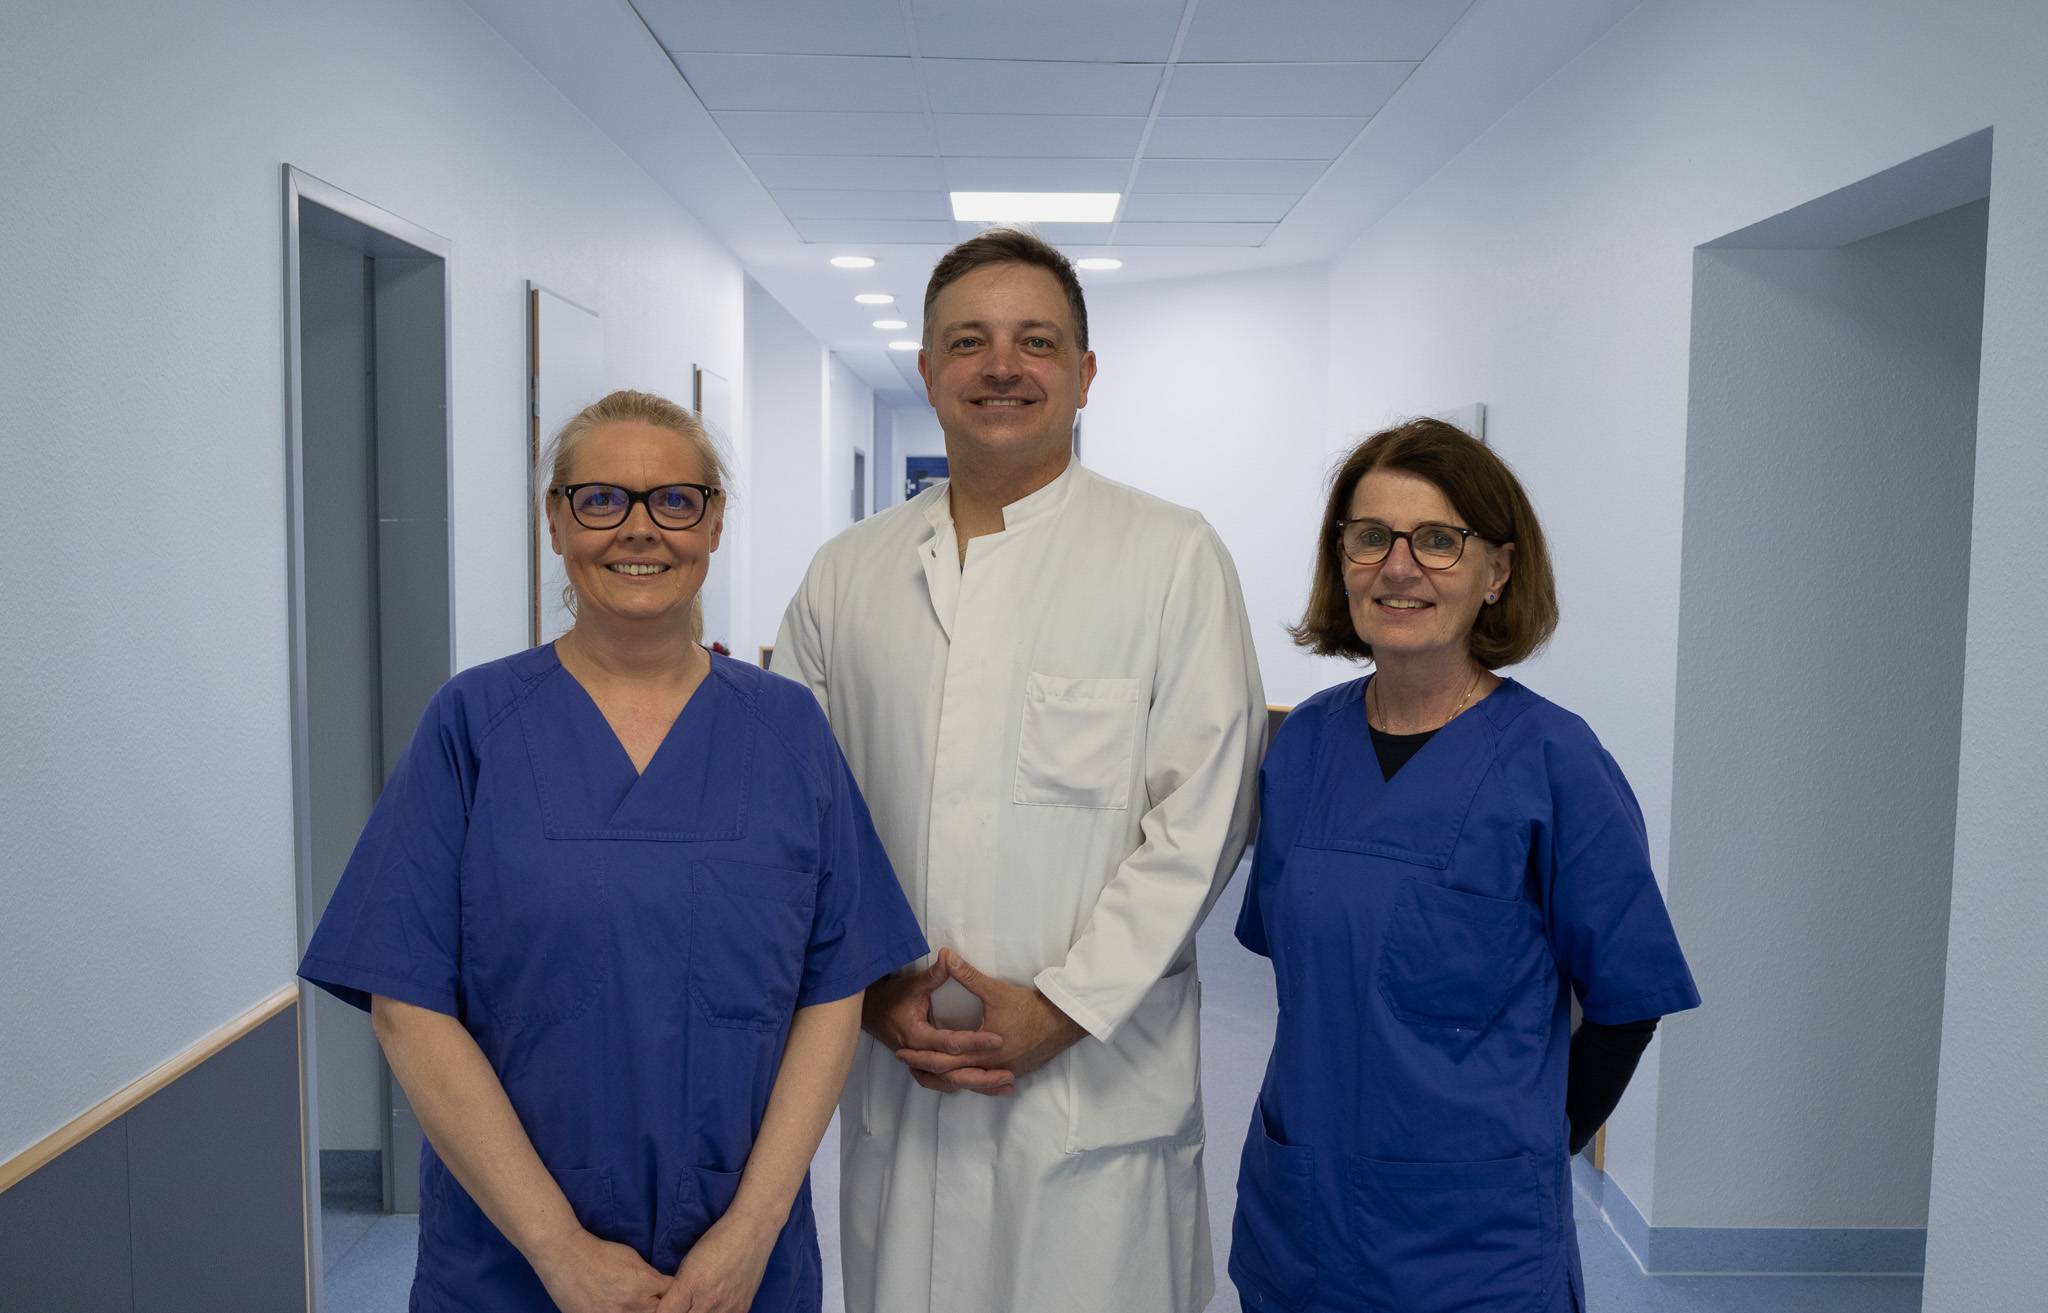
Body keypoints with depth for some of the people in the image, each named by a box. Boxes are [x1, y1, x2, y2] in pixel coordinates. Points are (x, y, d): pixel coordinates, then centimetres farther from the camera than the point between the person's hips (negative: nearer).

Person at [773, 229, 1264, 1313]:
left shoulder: (1174, 558, -2)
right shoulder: (845, 575, 7)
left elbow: (1198, 818, -7)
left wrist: (1061, 1007, -11)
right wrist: (871, 992, -4)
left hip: (1098, 1085, -2)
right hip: (894, 1079, 3)